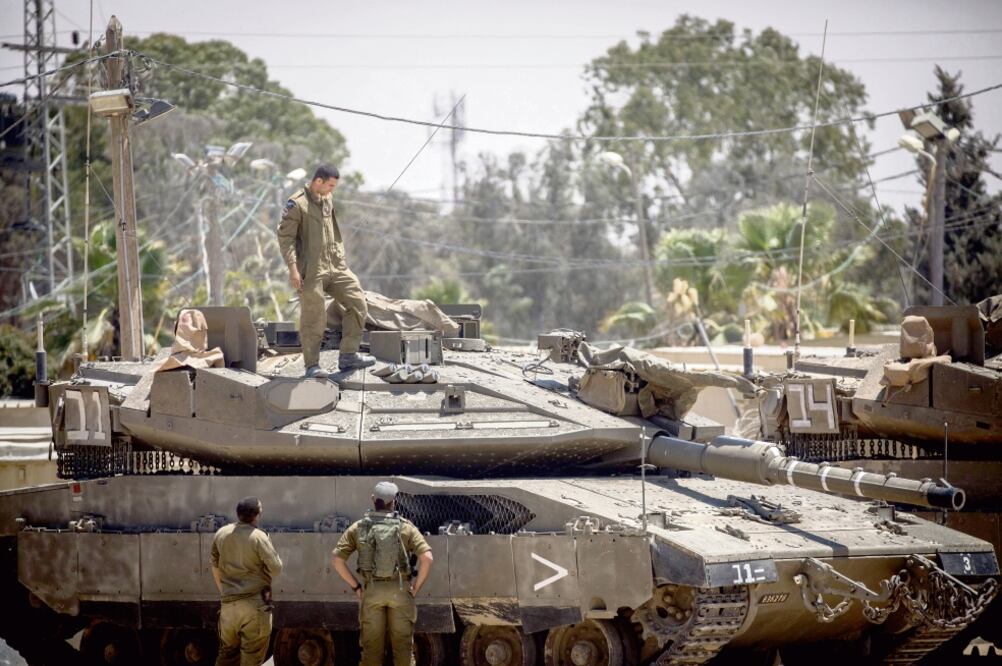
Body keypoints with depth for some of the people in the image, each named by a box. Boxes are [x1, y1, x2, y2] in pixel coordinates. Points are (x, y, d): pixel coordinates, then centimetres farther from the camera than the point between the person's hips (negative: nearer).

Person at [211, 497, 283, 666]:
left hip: (229, 603, 5)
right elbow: (276, 569, -11)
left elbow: (215, 568, 14)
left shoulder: (221, 534, 4)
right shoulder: (258, 537, -13)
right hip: (255, 604, -5)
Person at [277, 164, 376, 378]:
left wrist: (341, 259, 19)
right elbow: (285, 236, -14)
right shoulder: (297, 204, -11)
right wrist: (293, 268, -20)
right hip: (311, 271, -7)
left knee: (358, 303, 3)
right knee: (313, 320, -2)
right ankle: (312, 365, 9)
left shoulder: (327, 200, 13)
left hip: (335, 267, 7)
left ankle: (348, 356, 9)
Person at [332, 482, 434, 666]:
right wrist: (416, 587, -2)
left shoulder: (359, 528, 1)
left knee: (372, 646, 7)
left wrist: (355, 586, 5)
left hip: (372, 590, 1)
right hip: (399, 589, -1)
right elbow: (426, 557, -15)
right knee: (402, 645, 5)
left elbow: (337, 559, -3)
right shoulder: (406, 527, -4)